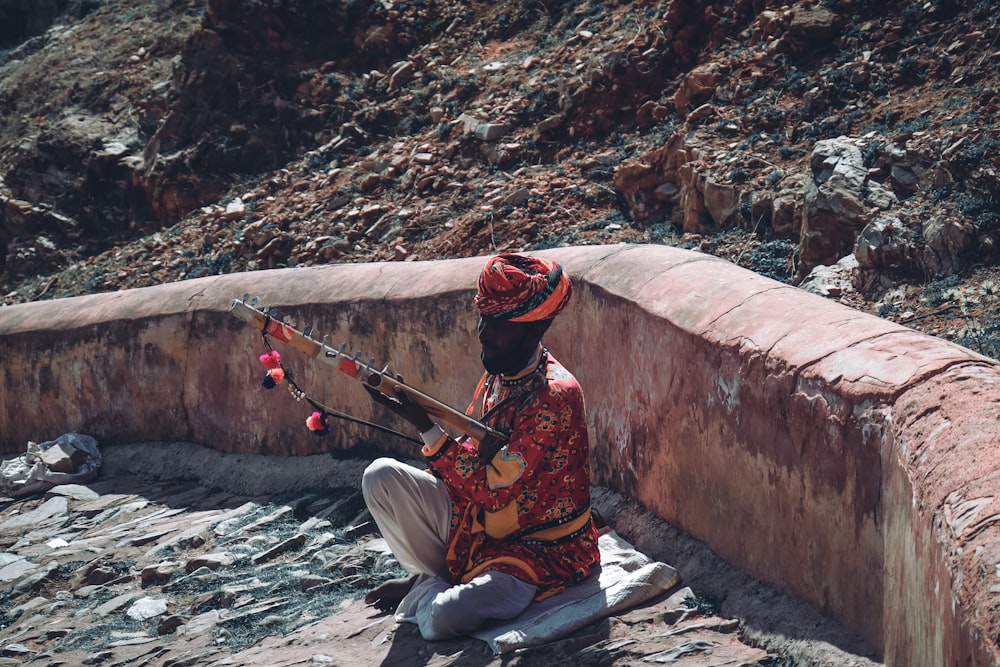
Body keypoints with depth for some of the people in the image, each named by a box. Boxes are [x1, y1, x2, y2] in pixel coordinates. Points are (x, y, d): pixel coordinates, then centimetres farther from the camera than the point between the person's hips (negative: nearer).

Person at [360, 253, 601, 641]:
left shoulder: (554, 397, -24)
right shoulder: (498, 375, 3)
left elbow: (493, 488, -28)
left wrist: (424, 426, -32)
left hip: (537, 550, -8)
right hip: (478, 523, 8)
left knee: (440, 619, -30)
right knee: (381, 476, -9)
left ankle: (428, 589, 6)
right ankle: (430, 578, 5)